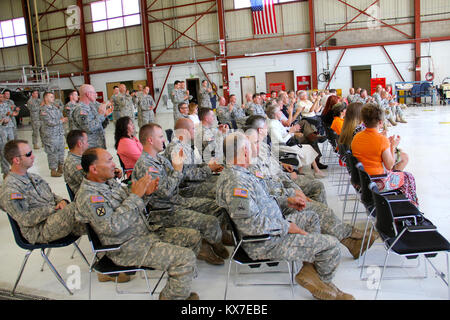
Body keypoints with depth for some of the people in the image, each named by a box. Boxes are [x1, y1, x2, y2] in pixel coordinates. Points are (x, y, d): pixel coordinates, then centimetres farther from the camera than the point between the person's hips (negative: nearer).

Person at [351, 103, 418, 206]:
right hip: (378, 183, -7)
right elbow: (389, 166, -13)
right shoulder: (382, 140, -20)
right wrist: (392, 146, -2)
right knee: (408, 177, 18)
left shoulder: (356, 137, -1)